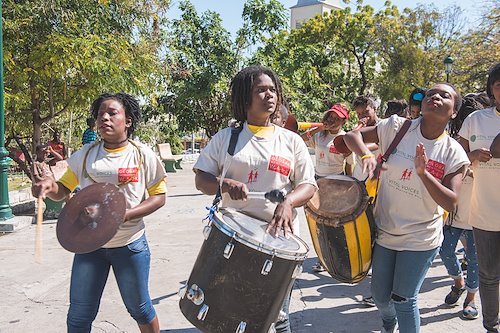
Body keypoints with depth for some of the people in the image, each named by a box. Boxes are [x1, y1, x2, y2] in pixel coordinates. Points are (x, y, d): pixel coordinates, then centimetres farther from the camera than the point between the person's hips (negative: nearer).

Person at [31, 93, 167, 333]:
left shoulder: (143, 155, -7)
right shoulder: (85, 155, 2)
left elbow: (159, 197, -5)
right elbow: (63, 190, 7)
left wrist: (125, 215, -21)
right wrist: (49, 186, -18)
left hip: (130, 245, -2)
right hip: (89, 244, 3)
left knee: (139, 308, 13)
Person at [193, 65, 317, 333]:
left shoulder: (291, 140, 5)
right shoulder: (225, 138, 5)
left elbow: (308, 185, 3)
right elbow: (201, 180, 4)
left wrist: (288, 201, -19)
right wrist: (225, 184, -18)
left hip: (279, 236, 0)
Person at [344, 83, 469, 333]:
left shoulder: (453, 153, -9)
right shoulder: (397, 128, -8)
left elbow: (450, 204, -15)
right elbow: (352, 136, -4)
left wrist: (423, 172, -28)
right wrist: (366, 155, -24)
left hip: (421, 239, -2)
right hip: (384, 230, 2)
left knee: (403, 299, 2)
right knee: (380, 295, 17)